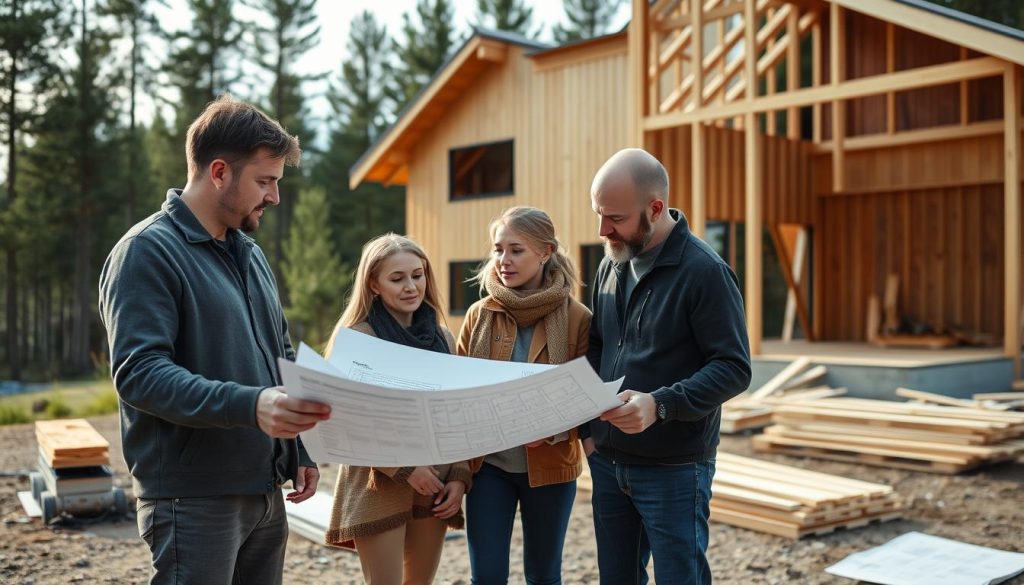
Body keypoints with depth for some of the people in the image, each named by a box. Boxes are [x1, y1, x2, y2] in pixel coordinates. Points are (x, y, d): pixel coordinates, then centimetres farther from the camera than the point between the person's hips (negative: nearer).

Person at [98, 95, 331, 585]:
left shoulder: (250, 254, 15)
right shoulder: (147, 251, -11)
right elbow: (138, 372, -22)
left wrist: (299, 452, 13)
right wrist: (250, 406, -33)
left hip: (264, 491, 8)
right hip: (193, 497, -8)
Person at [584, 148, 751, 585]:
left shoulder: (704, 271, -14)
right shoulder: (612, 263, 7)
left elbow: (734, 368, -17)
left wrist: (659, 405, -29)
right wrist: (588, 427, 6)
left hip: (673, 468, -6)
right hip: (607, 460, 6)